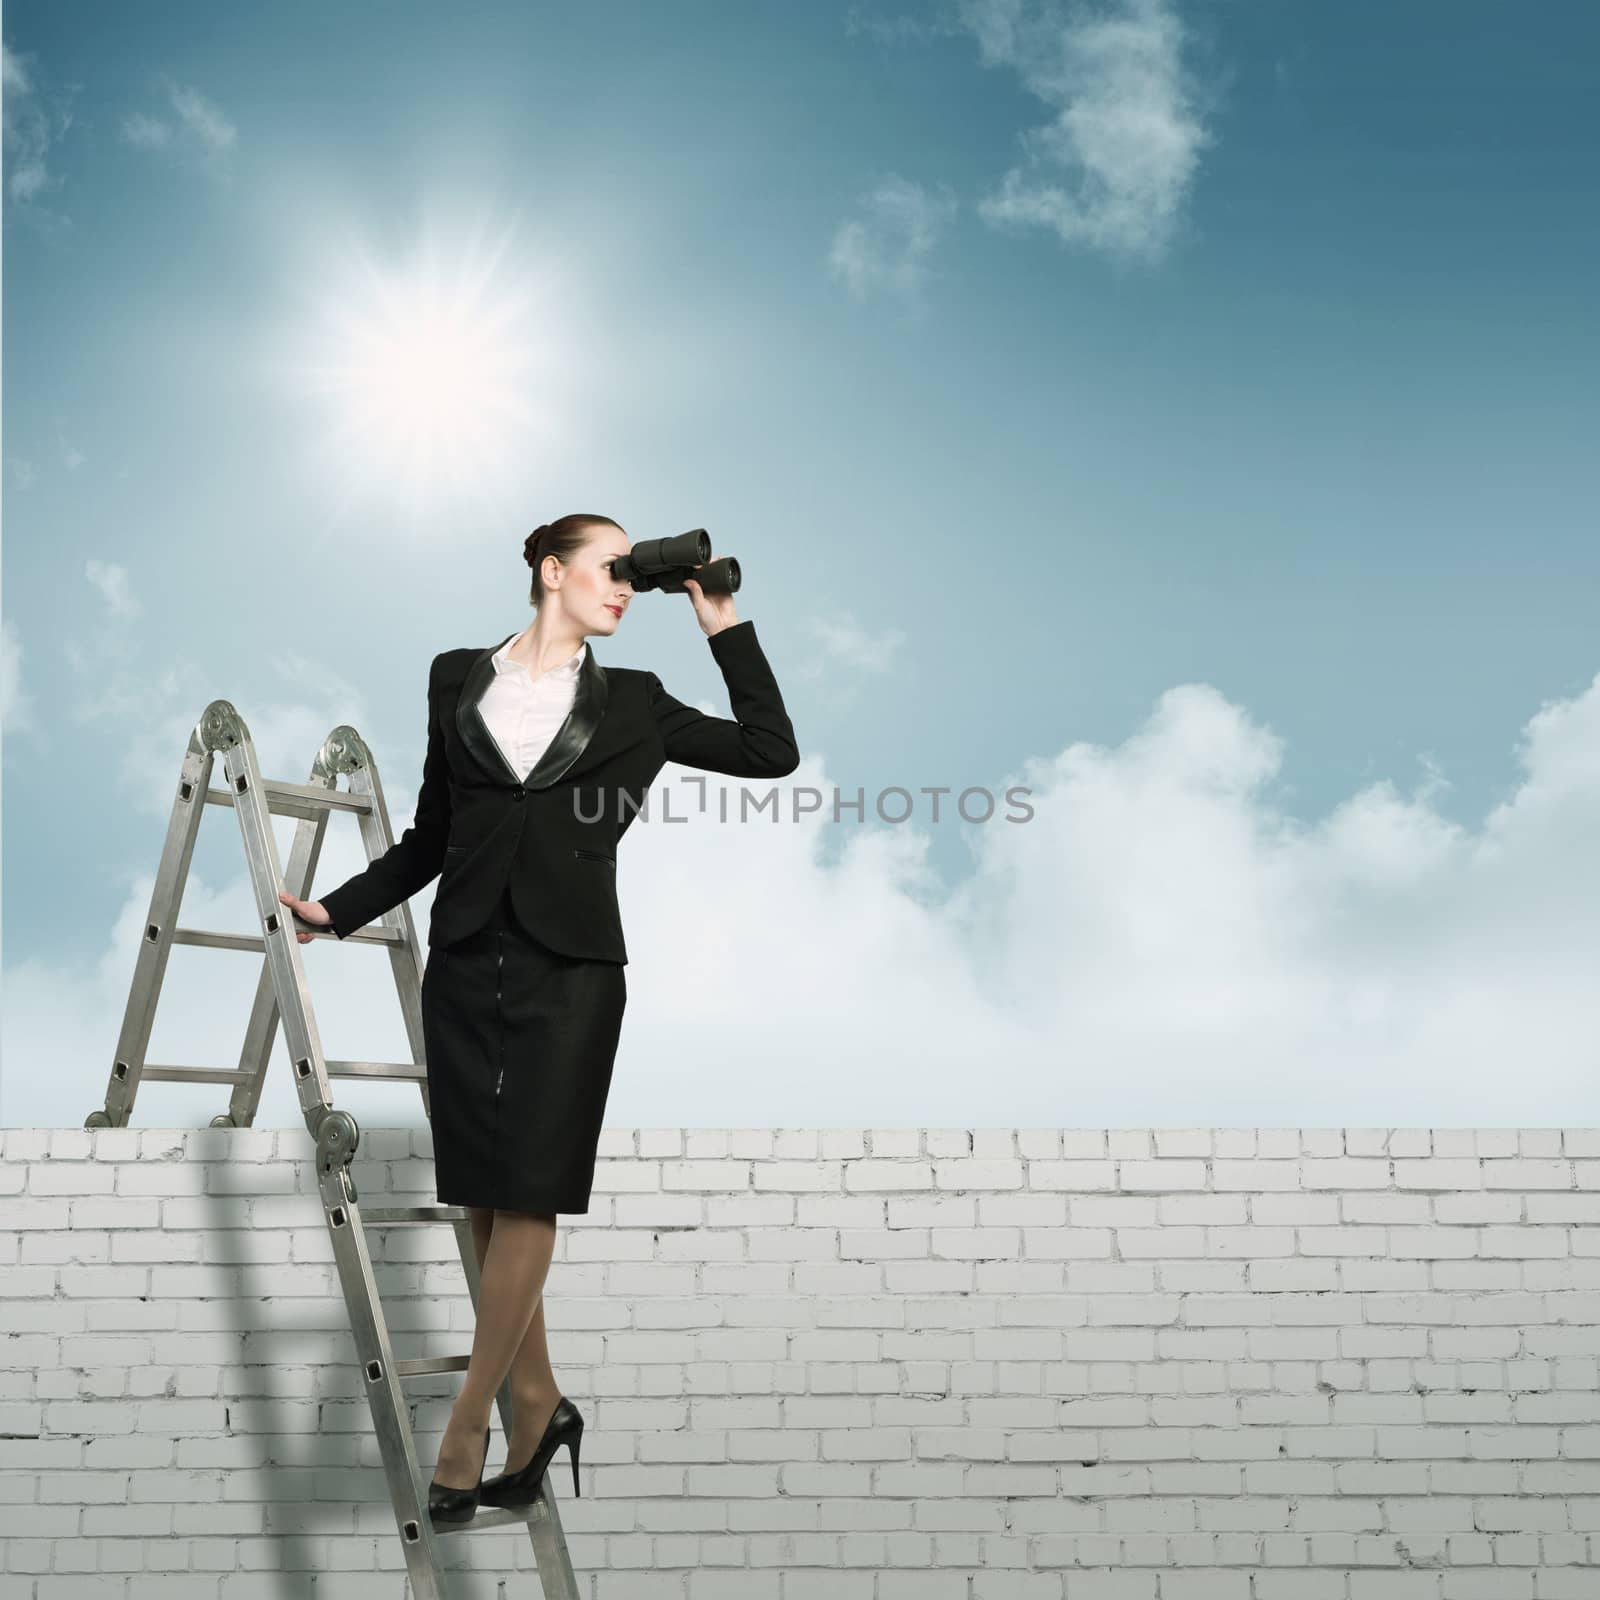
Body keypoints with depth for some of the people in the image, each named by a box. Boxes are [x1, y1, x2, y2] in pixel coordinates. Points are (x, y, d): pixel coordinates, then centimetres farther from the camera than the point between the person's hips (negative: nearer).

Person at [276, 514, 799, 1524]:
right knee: (485, 1197, 3)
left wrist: (725, 626, 8)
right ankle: (539, 1405, 16)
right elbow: (431, 834, 15)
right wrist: (337, 909, 9)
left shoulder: (634, 703, 9)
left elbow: (772, 751, 8)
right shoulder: (459, 680, 11)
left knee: (524, 1194, -5)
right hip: (467, 963, 2)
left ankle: (467, 1424, 3)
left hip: (571, 971, -2)